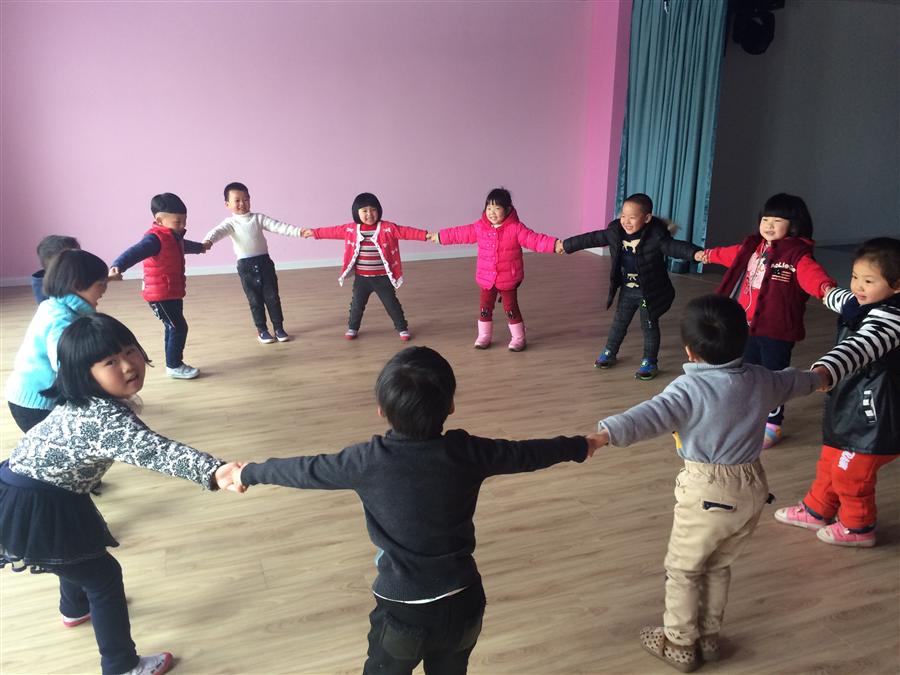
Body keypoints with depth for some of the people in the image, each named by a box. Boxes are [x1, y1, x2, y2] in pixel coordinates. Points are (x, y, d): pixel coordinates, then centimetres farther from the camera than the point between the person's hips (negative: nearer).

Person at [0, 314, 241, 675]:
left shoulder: (88, 401, -1)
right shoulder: (104, 417, -33)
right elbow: (152, 449, -49)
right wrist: (214, 470, -62)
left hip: (44, 496, 10)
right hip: (31, 510, -10)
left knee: (83, 552, 34)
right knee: (104, 576, 5)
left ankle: (76, 608, 64)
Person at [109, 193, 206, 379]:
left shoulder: (174, 236, 11)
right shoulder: (155, 238, -20)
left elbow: (184, 245, 36)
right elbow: (135, 252, -37)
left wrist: (200, 247, 58)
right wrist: (117, 266, -56)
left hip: (173, 292, 10)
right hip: (160, 295, -10)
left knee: (174, 328, 16)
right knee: (178, 327, -7)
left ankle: (174, 363, 27)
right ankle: (174, 366, 4)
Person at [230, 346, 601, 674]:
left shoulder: (369, 461, -19)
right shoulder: (467, 452, -15)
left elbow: (303, 469, -5)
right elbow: (527, 453, 1)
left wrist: (248, 474, 14)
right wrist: (579, 446, 19)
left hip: (403, 611, -2)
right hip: (463, 605, 3)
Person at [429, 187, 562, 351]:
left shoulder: (515, 228, -14)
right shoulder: (479, 227, -2)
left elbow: (534, 239, -22)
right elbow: (460, 233, 9)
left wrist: (555, 244, -35)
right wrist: (440, 236, 16)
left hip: (508, 279, -3)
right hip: (487, 279, 3)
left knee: (511, 309, 5)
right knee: (485, 309, 11)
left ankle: (518, 338, 21)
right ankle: (484, 336, 28)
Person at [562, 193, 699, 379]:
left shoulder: (656, 236, -25)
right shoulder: (615, 232, -10)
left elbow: (674, 246, -36)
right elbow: (592, 239, -1)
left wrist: (695, 253, -56)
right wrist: (566, 245, 5)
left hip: (650, 292, -5)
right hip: (627, 290, 5)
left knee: (649, 326, 9)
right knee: (619, 322, 19)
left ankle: (650, 362, 24)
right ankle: (609, 353, 37)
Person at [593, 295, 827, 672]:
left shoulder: (691, 388, -20)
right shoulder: (760, 380, 2)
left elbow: (650, 416, -36)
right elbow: (792, 382, 25)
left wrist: (605, 434, -47)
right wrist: (817, 379, 47)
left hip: (707, 492, -7)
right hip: (752, 488, 7)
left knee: (682, 569, 14)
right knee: (719, 567, 25)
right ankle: (709, 637, 39)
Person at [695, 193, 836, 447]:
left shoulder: (797, 254, -16)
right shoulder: (752, 247, 7)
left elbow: (811, 273, -34)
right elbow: (730, 254, 27)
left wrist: (826, 287, -56)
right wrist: (708, 255, 44)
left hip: (777, 330, -7)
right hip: (748, 324, 7)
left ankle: (773, 426, 22)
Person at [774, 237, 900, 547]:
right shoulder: (861, 304, 3)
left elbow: (860, 348, -47)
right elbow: (843, 300, 29)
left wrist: (826, 370, -64)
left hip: (871, 413, -10)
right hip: (849, 405, 10)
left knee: (852, 475, 8)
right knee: (830, 465, 23)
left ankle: (857, 527, 30)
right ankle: (816, 510, 40)